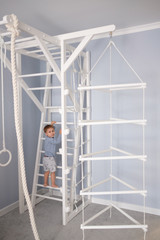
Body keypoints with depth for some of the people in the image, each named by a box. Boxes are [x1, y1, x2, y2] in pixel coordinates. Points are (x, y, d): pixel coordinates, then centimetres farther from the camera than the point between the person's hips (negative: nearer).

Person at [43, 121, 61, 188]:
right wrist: (60, 134, -29)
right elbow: (57, 141, -31)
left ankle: (45, 183, 27)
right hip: (50, 158, -9)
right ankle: (53, 184, 11)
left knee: (46, 171, 18)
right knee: (53, 172, 3)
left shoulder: (47, 138, 8)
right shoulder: (49, 139, -20)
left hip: (45, 158, 9)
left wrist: (51, 125, 20)